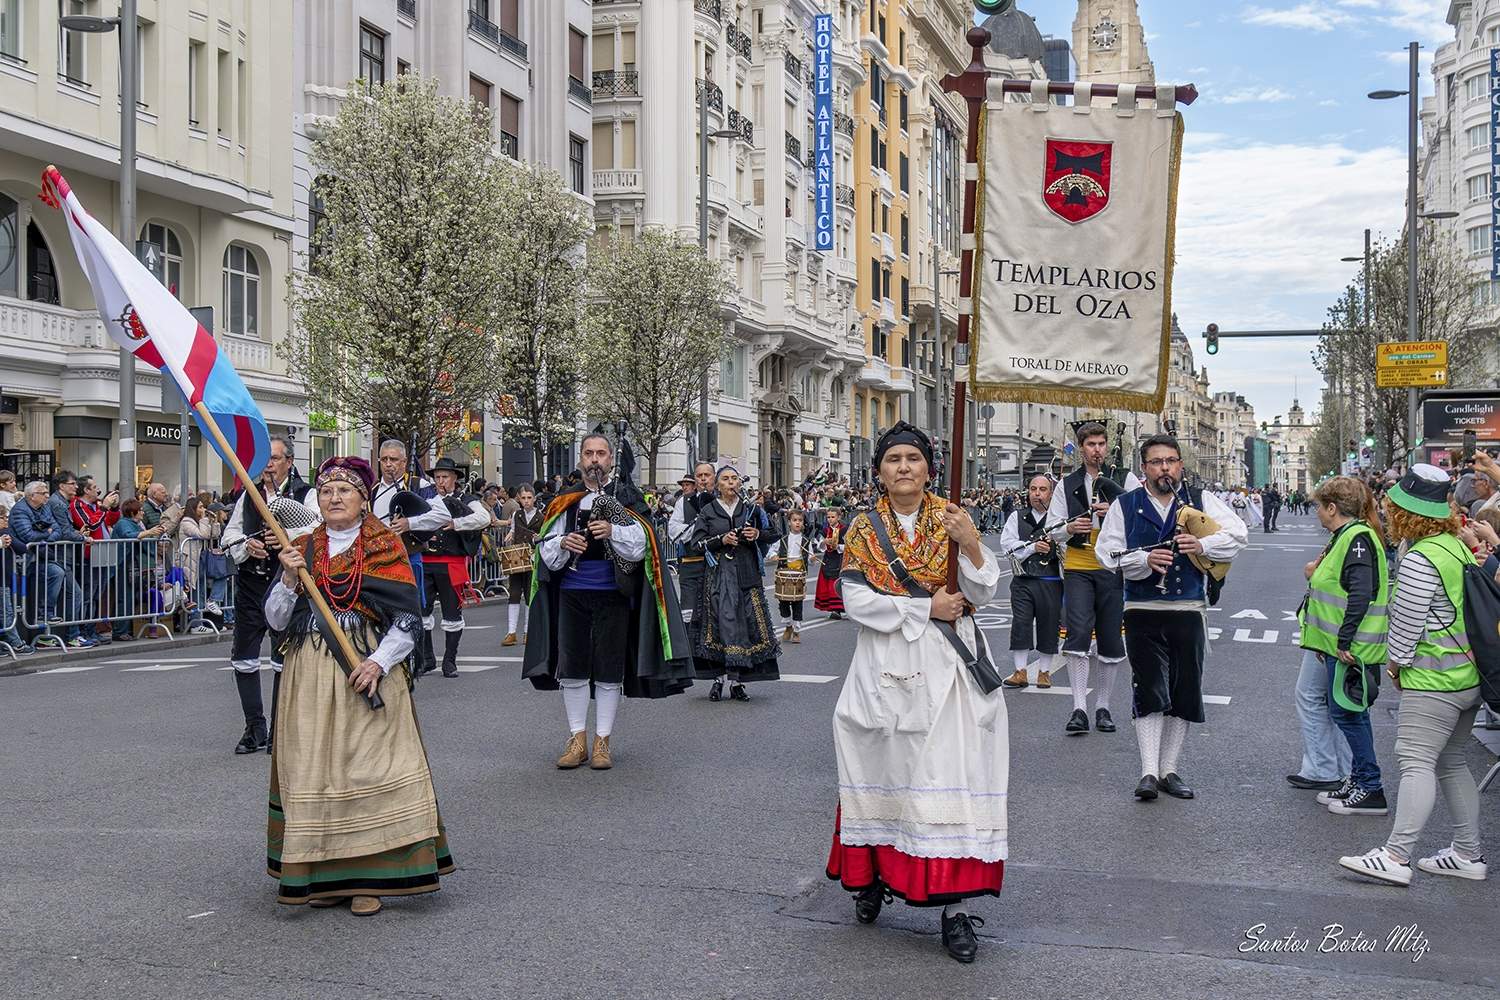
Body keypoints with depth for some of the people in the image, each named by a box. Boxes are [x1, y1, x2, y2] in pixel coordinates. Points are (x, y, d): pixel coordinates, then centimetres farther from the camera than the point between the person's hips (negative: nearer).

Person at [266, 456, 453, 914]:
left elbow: (408, 618, -3)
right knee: (314, 769, 1)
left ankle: (366, 879, -1)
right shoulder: (301, 550, 12)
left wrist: (378, 662, -16)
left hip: (369, 668, -3)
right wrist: (290, 579, -9)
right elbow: (276, 620, 8)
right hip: (309, 676, 3)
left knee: (370, 766, -8)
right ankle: (324, 874, 12)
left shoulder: (386, 548, 3)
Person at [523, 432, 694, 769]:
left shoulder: (626, 498, 2)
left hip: (613, 593, -2)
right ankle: (578, 739, 14)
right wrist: (563, 544, -15)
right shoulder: (565, 500, 8)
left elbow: (640, 546, -7)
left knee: (609, 670, 2)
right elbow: (546, 552, 6)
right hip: (572, 593, 2)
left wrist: (613, 531, -23)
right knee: (572, 668, 4)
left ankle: (603, 741, 12)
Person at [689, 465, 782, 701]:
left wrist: (758, 534, -5)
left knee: (747, 624, -2)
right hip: (718, 573, -2)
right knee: (721, 623, -6)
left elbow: (774, 534, 14)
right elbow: (696, 543, -1)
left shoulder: (751, 509, 10)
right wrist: (721, 540, -13)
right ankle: (719, 677, 2)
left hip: (747, 573, 2)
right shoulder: (708, 511, 5)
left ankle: (737, 681, 3)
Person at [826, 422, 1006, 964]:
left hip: (946, 668, 0)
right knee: (883, 771, 6)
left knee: (950, 775, -6)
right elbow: (857, 600, -7)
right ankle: (872, 873, 26)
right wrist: (927, 607, -11)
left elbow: (982, 594, -2)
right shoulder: (864, 527, 4)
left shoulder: (952, 519, 5)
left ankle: (955, 906, -5)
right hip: (885, 667, 0)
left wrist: (971, 544, -19)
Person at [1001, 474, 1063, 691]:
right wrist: (1033, 547, -12)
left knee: (1049, 625, 4)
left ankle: (1044, 671, 17)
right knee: (1020, 624, -4)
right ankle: (1021, 671, 6)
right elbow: (1007, 544, -1)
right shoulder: (1017, 518, 10)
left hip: (1051, 582, -1)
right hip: (1023, 581, 1)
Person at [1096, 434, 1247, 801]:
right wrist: (1145, 560, -18)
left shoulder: (1201, 501, 8)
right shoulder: (1125, 506, 3)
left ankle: (1169, 770, 18)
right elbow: (1107, 553, -2)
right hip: (1144, 610, -2)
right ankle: (1149, 772, -6)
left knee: (1185, 692, 7)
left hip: (1189, 610, 3)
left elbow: (1238, 534, 3)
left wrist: (1202, 545, -14)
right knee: (1150, 691, -9)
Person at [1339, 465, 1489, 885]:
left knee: (1415, 761, -12)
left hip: (1433, 679, -10)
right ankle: (1467, 854, 21)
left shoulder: (1420, 559, -17)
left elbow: (1407, 620, -16)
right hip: (1469, 675, 10)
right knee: (1452, 763, 15)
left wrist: (1397, 662, 1)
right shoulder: (1457, 547, 12)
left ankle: (1396, 855, -15)